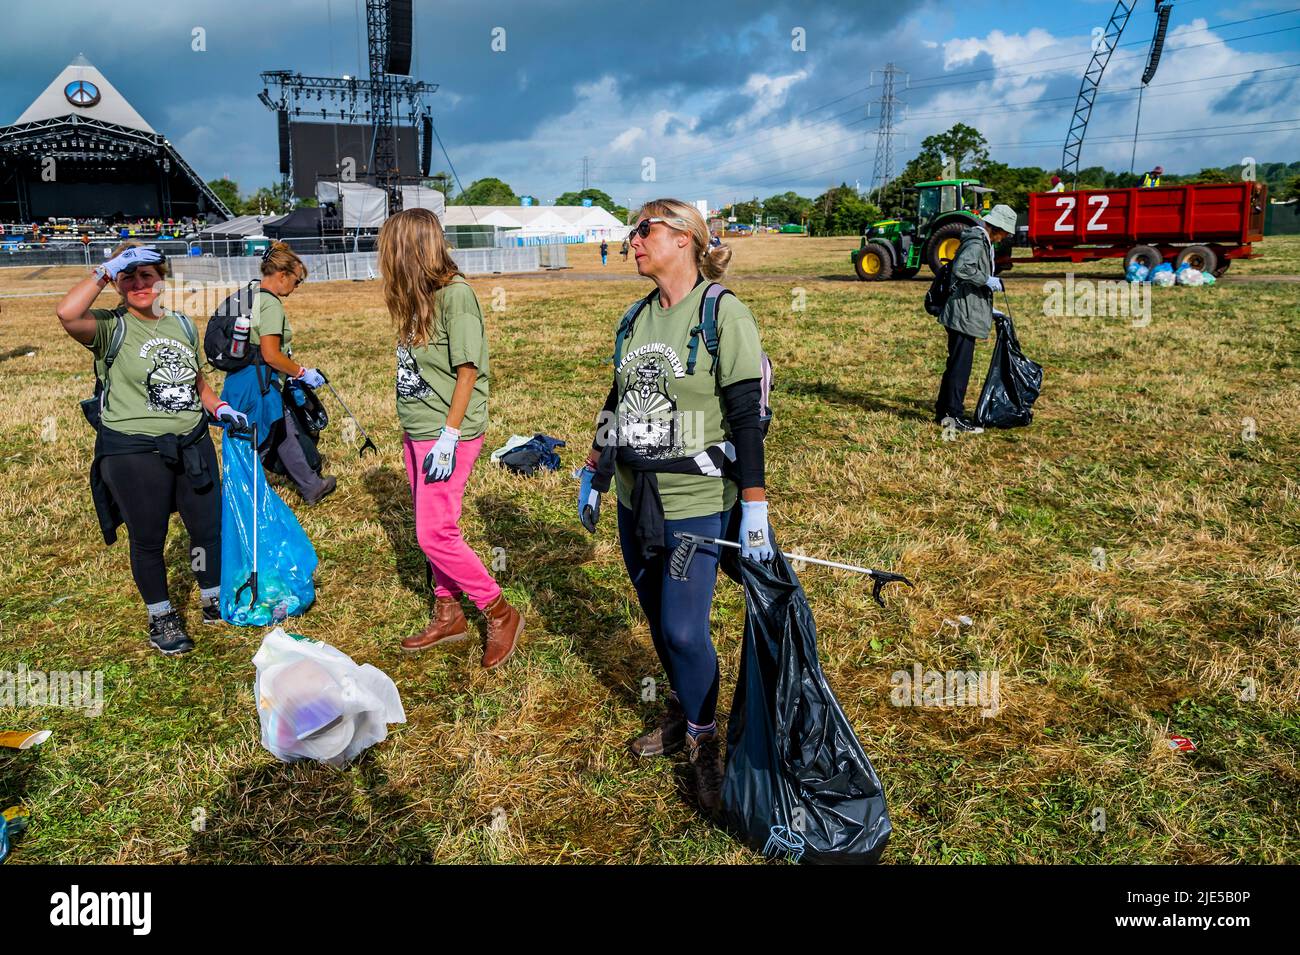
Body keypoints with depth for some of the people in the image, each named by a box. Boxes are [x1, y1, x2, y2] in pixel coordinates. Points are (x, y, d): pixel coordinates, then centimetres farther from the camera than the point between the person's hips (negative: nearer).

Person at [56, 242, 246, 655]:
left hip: (192, 445, 5)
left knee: (209, 526, 13)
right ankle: (161, 617, 29)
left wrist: (219, 407, 6)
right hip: (134, 454, -5)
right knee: (148, 539, 9)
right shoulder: (111, 327, -9)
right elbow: (67, 314, -32)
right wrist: (104, 271, -23)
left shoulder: (182, 324, 9)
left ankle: (213, 599, 35)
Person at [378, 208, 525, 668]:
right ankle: (448, 616, 29)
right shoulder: (419, 296, 9)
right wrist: (412, 429, 11)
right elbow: (417, 368, 11)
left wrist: (449, 436, -19)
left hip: (448, 435, -8)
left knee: (435, 534, -6)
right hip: (416, 432, 8)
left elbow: (468, 370, -17)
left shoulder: (455, 294, -16)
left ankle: (501, 614, 9)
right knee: (432, 530, 14)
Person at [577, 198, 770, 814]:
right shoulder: (636, 319, 9)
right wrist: (593, 473, 19)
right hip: (635, 502, 7)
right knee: (659, 622, 16)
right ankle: (680, 711, 38)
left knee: (684, 631, -4)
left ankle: (704, 742, 19)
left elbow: (747, 419, -15)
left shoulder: (723, 314, -12)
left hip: (696, 507, -6)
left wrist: (755, 510, -18)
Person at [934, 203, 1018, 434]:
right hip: (964, 313, -11)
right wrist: (988, 280, -20)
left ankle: (943, 411, 19)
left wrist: (988, 309, 24)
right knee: (960, 365, -8)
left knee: (955, 364, 13)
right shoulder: (976, 242, -13)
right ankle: (954, 415, -5)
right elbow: (961, 268, -30)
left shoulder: (983, 242, 20)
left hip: (968, 311, 11)